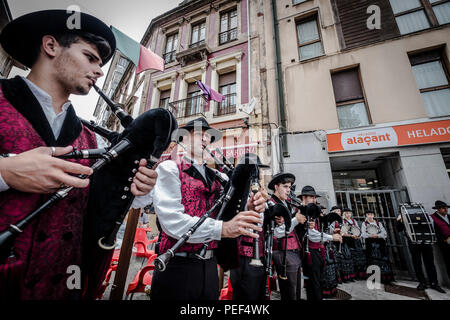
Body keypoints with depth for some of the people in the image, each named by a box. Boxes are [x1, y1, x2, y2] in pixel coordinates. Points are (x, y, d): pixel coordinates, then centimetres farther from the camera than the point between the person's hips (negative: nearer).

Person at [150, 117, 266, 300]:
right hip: (177, 267, -4)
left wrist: (250, 209, -21)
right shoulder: (169, 168, -8)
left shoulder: (217, 177, 7)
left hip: (209, 266, 5)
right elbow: (172, 221, -20)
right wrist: (223, 228, -29)